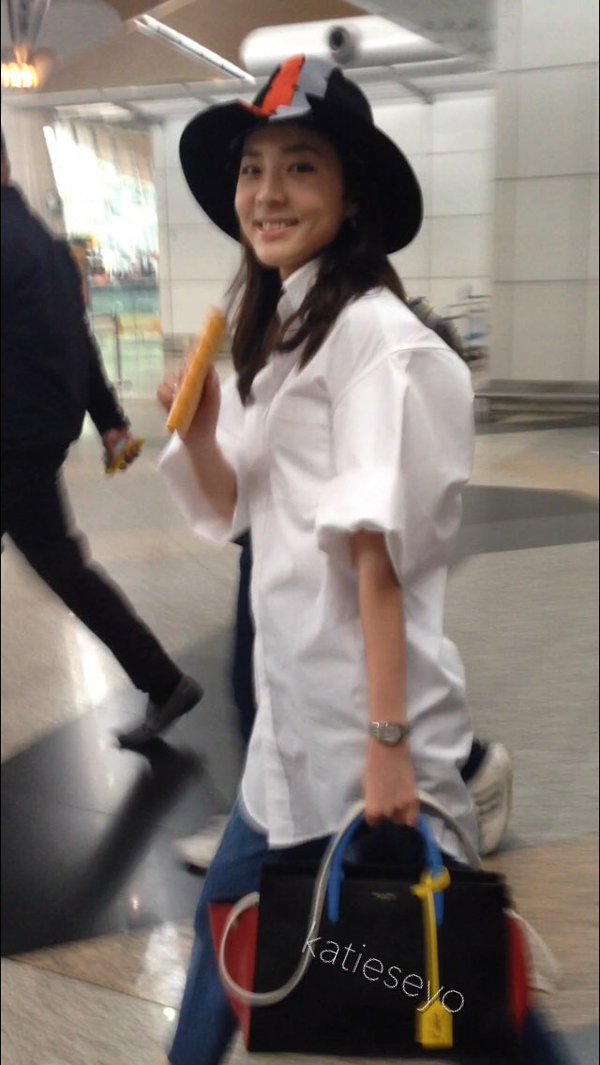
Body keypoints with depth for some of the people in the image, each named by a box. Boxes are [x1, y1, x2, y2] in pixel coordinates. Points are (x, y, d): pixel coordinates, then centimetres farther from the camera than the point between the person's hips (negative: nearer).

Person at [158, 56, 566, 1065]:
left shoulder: (374, 333, -16)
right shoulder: (272, 331, 11)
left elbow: (379, 551, -20)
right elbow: (236, 510, 11)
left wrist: (386, 742, -19)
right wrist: (198, 434, -8)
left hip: (360, 700, -8)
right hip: (293, 691, 8)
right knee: (231, 911, 22)